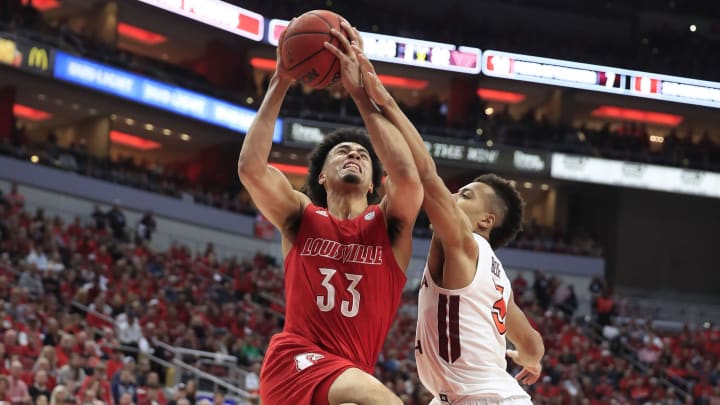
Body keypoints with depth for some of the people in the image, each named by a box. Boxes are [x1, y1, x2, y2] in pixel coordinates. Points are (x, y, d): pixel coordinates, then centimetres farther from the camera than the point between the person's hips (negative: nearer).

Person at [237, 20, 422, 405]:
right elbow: (251, 168, -7)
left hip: (349, 374, 4)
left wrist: (360, 91, -11)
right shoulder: (302, 218, 10)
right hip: (295, 360, -4)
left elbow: (407, 176, -13)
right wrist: (280, 83, -6)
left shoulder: (388, 223, 10)